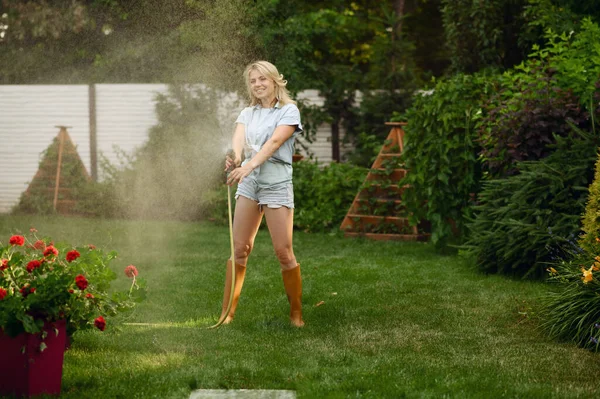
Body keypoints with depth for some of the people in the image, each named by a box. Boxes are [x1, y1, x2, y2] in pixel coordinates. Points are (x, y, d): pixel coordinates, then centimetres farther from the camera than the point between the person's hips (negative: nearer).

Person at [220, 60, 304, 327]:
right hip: (248, 183, 4)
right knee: (239, 249, 1)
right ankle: (227, 313, 5)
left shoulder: (289, 110, -2)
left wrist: (248, 166, -33)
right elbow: (238, 138, -8)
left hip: (277, 183, -4)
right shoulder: (247, 114, 12)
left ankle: (296, 313, 8)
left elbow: (275, 141, -18)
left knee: (283, 252, -5)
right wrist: (235, 157, -32)